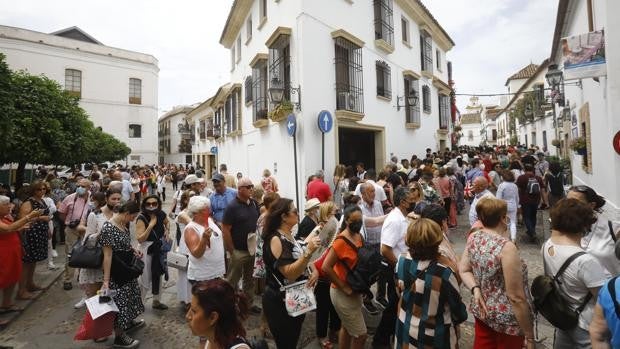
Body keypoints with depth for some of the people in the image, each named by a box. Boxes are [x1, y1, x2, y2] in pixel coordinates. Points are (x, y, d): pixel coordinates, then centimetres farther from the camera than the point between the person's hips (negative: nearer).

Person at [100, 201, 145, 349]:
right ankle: (119, 337, 20)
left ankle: (129, 322, 44)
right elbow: (107, 256, -26)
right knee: (119, 300, 4)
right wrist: (106, 281, -23)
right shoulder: (108, 228, -26)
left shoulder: (122, 224, 0)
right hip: (116, 271, -9)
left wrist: (133, 250, 3)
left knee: (129, 294, 23)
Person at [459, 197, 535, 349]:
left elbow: (463, 270, -1)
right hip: (506, 319, -5)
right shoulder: (506, 247, -27)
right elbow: (516, 297, -22)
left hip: (482, 310, 6)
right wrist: (529, 336, -13)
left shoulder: (473, 238, -6)